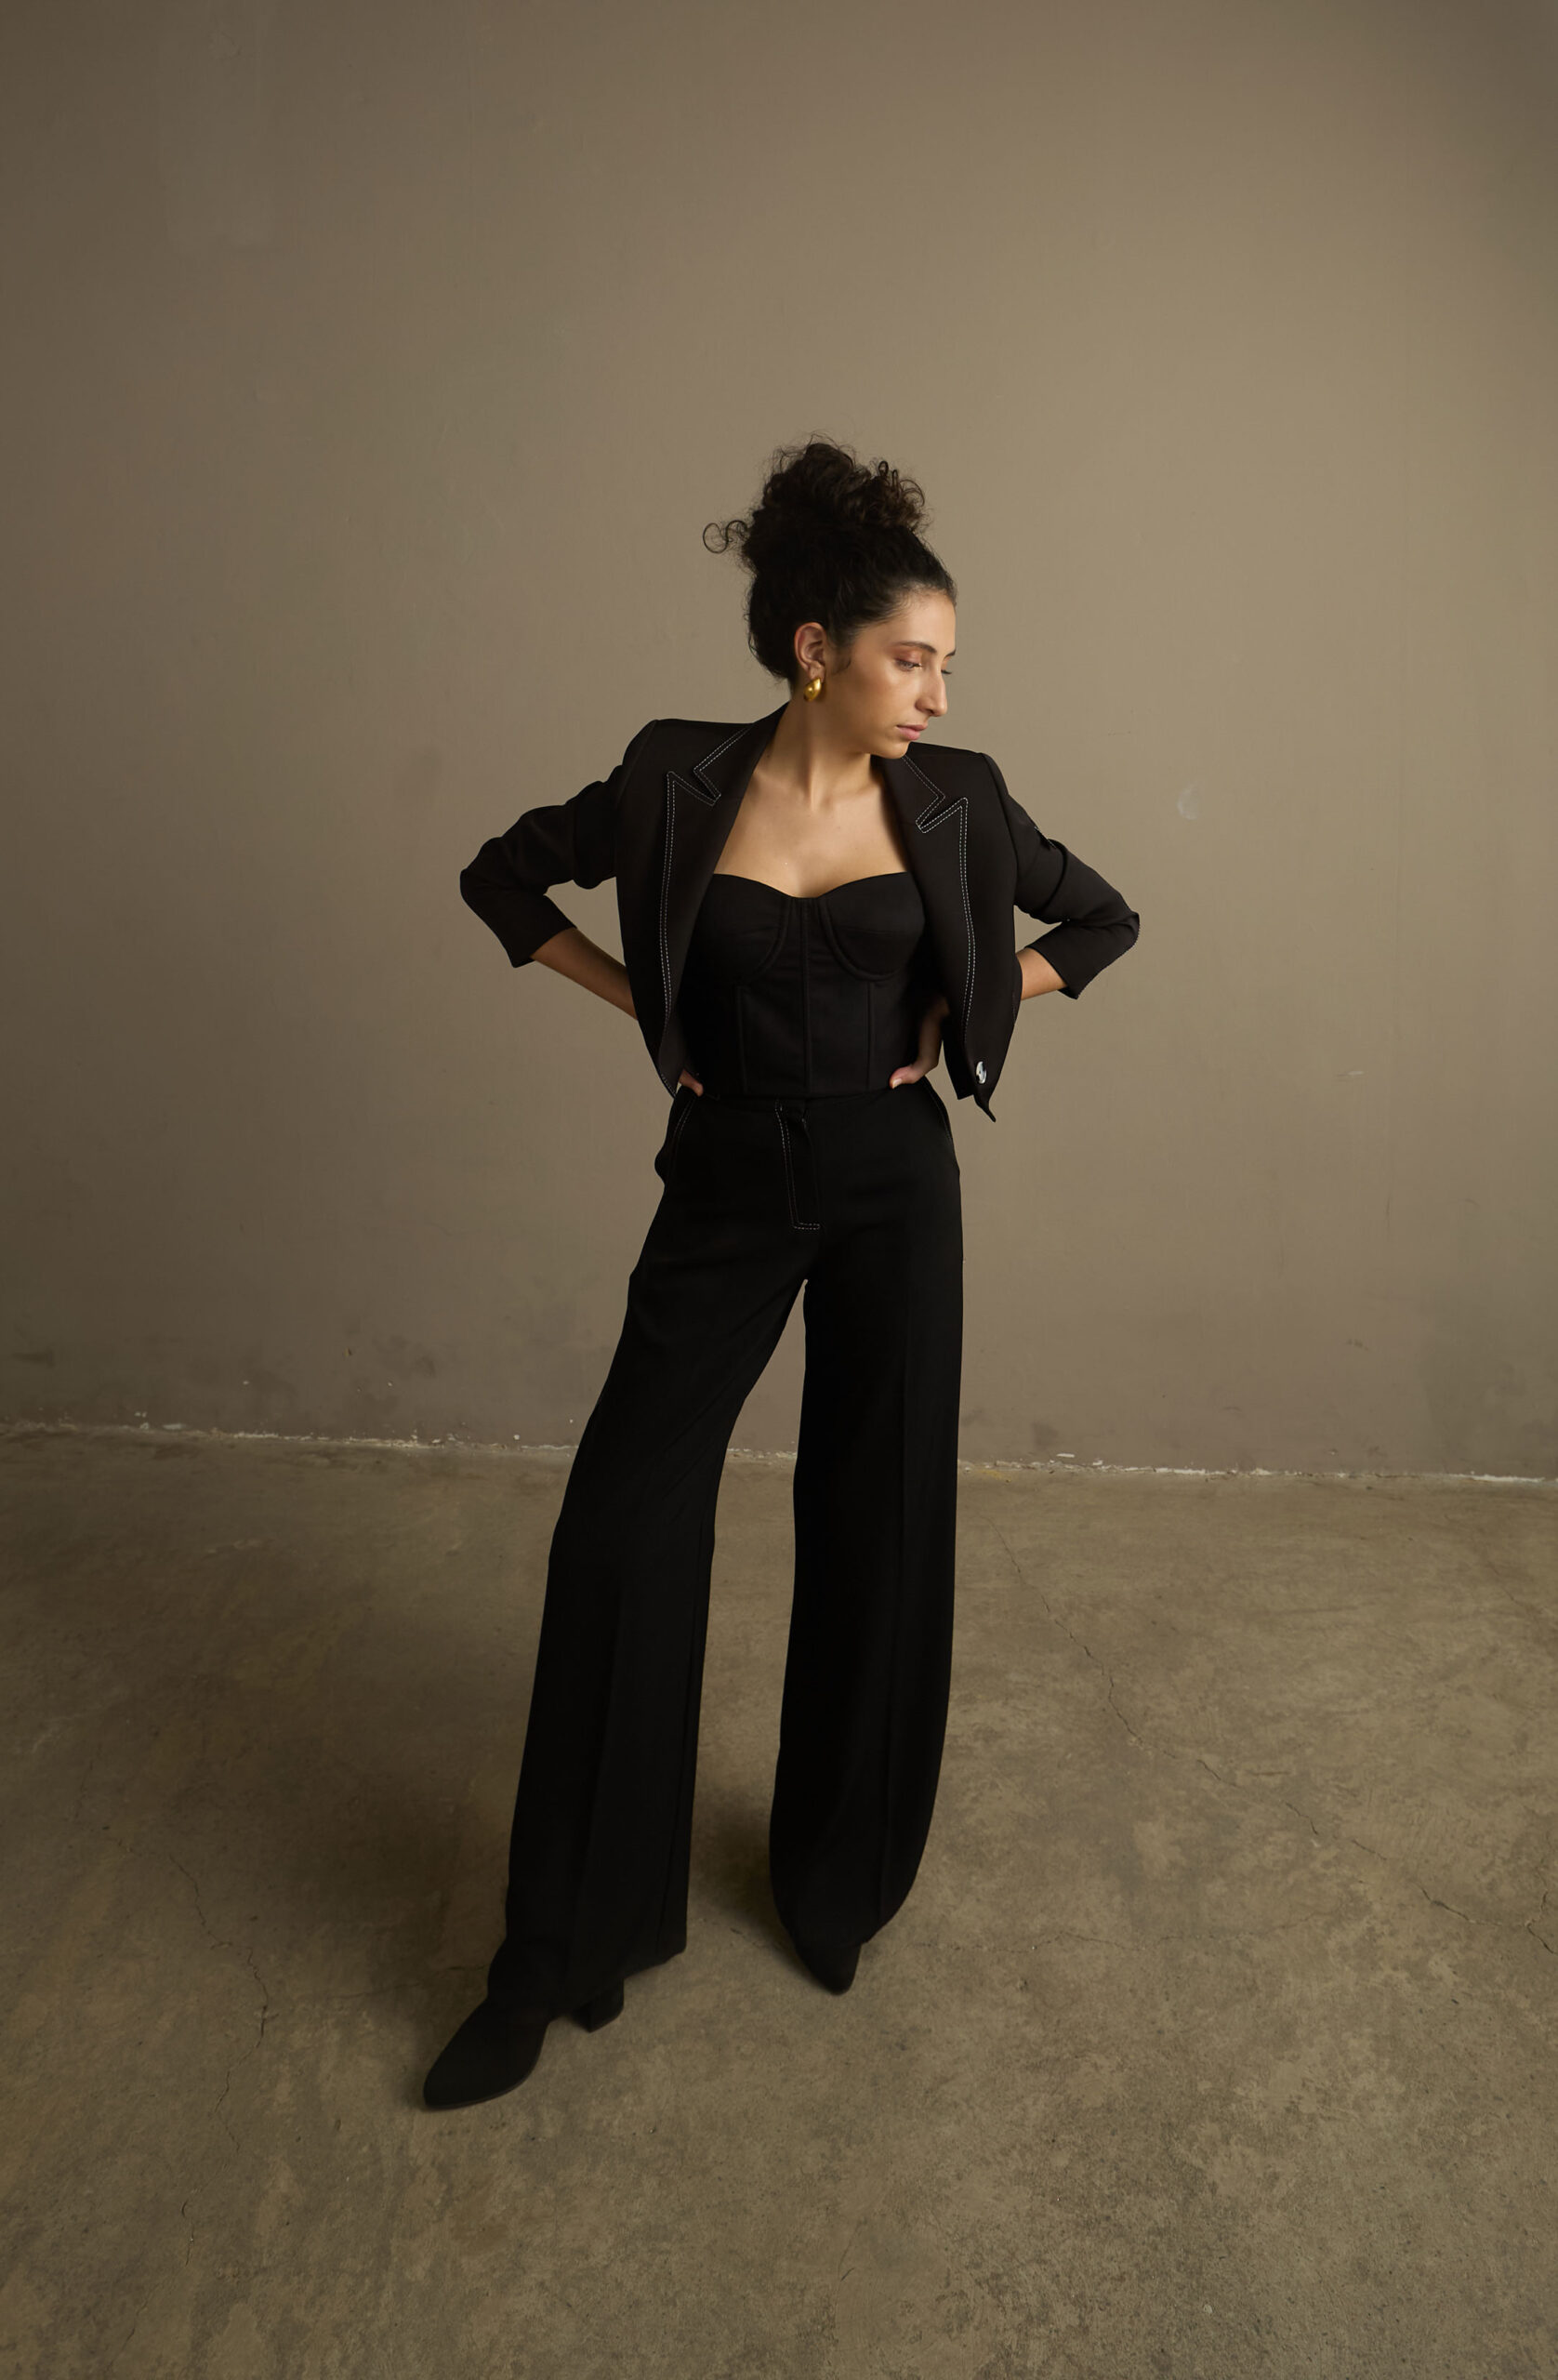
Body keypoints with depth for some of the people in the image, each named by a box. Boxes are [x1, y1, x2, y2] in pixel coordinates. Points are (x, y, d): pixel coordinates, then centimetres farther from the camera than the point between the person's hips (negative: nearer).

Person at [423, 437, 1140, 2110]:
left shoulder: (953, 798, -1)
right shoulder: (681, 783, -4)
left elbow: (1100, 917, 13)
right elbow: (505, 875, 9)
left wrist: (964, 1013, 1)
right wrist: (643, 1001, -1)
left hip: (893, 1183, 1)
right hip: (728, 1184, -1)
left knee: (877, 1531, 7)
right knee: (624, 1529, -5)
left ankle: (838, 1879, 30)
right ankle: (566, 1943, 11)